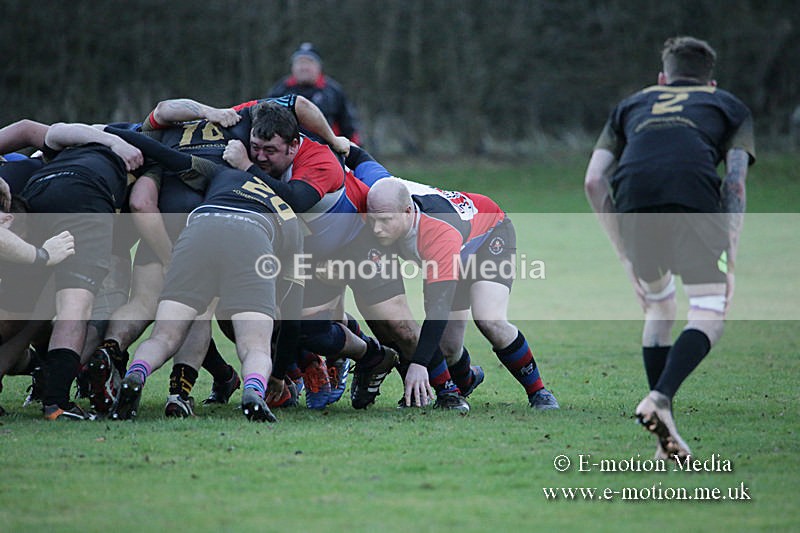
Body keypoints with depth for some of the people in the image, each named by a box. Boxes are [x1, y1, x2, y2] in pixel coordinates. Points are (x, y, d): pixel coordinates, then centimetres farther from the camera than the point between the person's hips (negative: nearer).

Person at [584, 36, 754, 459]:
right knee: (708, 317, 4)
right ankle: (660, 398, -23)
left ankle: (666, 443, 16)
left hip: (632, 198, 3)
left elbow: (594, 181, 22)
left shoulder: (631, 105, 36)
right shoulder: (728, 106, 31)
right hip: (694, 196, -3)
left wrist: (625, 253, 26)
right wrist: (731, 259, 11)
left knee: (659, 310, 22)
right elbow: (735, 182, 14)